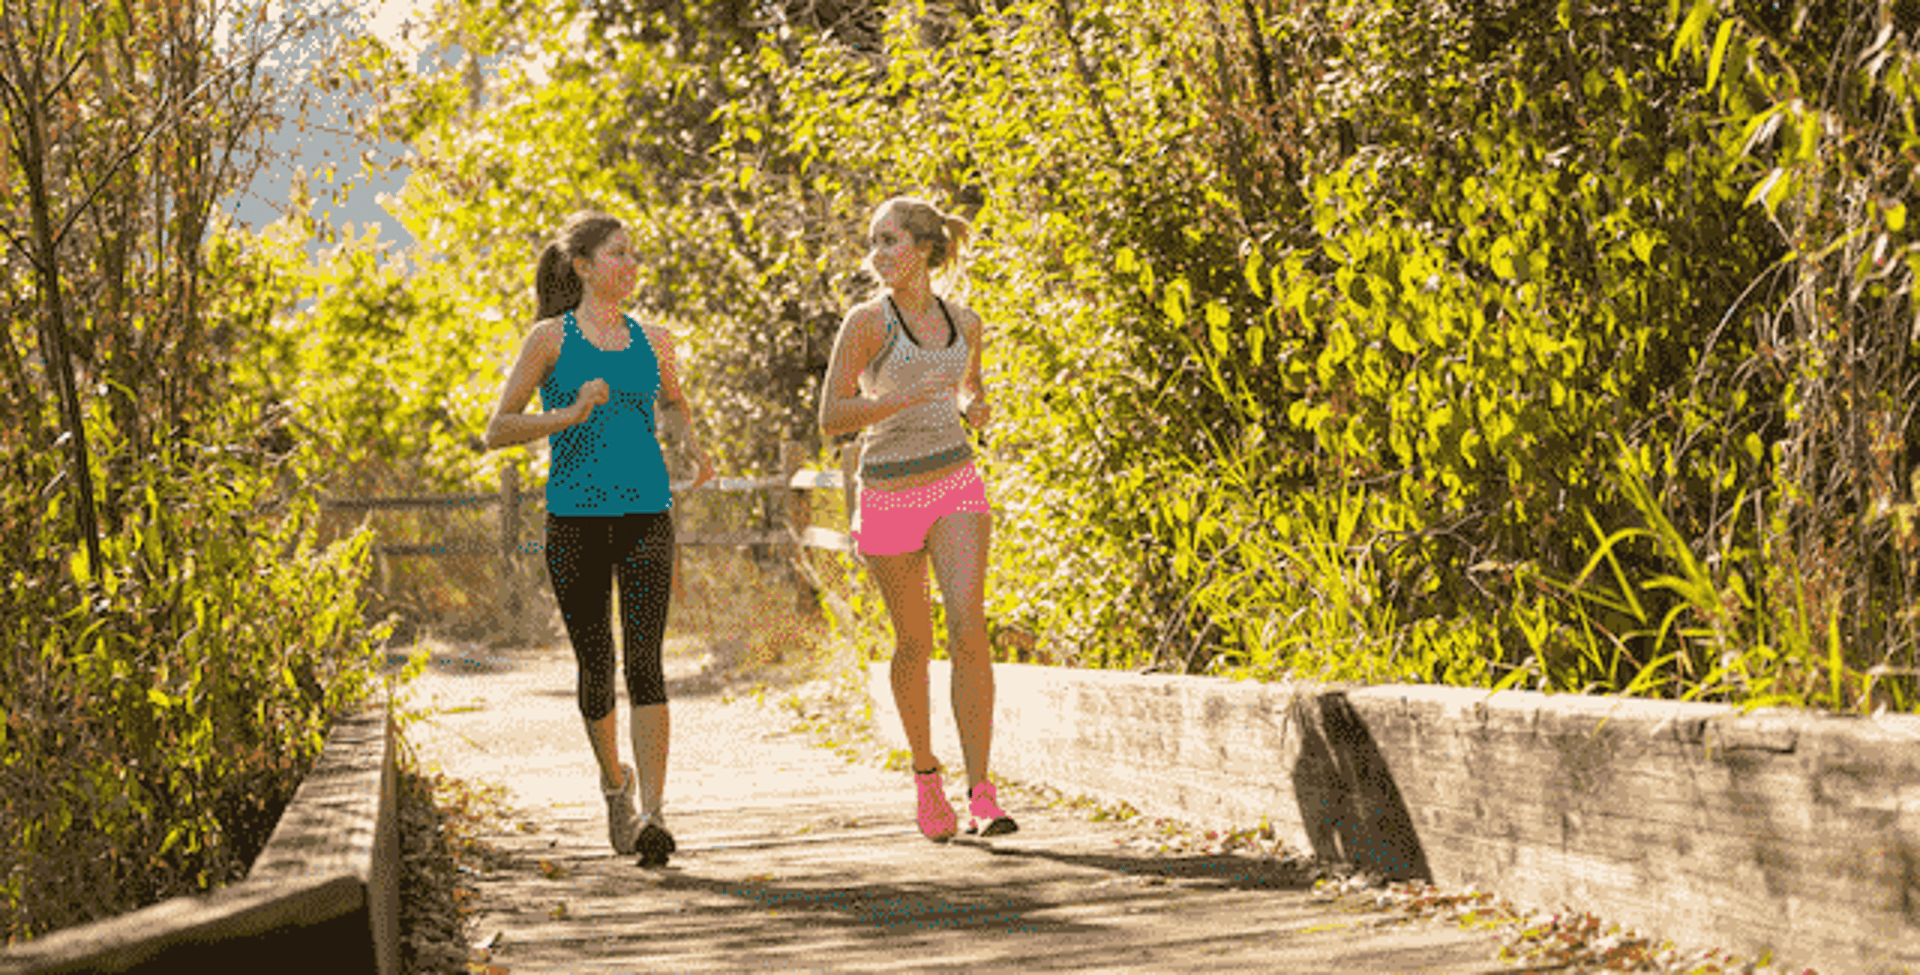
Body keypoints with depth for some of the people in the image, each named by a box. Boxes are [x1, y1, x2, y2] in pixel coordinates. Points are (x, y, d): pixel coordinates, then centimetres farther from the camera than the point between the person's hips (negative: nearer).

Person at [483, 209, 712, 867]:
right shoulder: (550, 339, 1)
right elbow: (496, 432, -2)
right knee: (595, 665, 6)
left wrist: (692, 445, 8)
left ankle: (653, 814, -19)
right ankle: (615, 780, 34)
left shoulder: (652, 342, 10)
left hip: (645, 517, 1)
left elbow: (674, 405, 30)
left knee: (644, 660, -12)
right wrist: (571, 414, -16)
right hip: (575, 521, -1)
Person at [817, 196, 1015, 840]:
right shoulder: (867, 322, -7)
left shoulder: (965, 323, 6)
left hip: (956, 485, 2)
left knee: (968, 628, -16)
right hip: (889, 495, -2)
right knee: (914, 640, 9)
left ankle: (981, 790, -15)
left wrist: (977, 410, 1)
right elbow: (831, 418, -11)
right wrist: (905, 398, -24)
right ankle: (924, 770, 33)